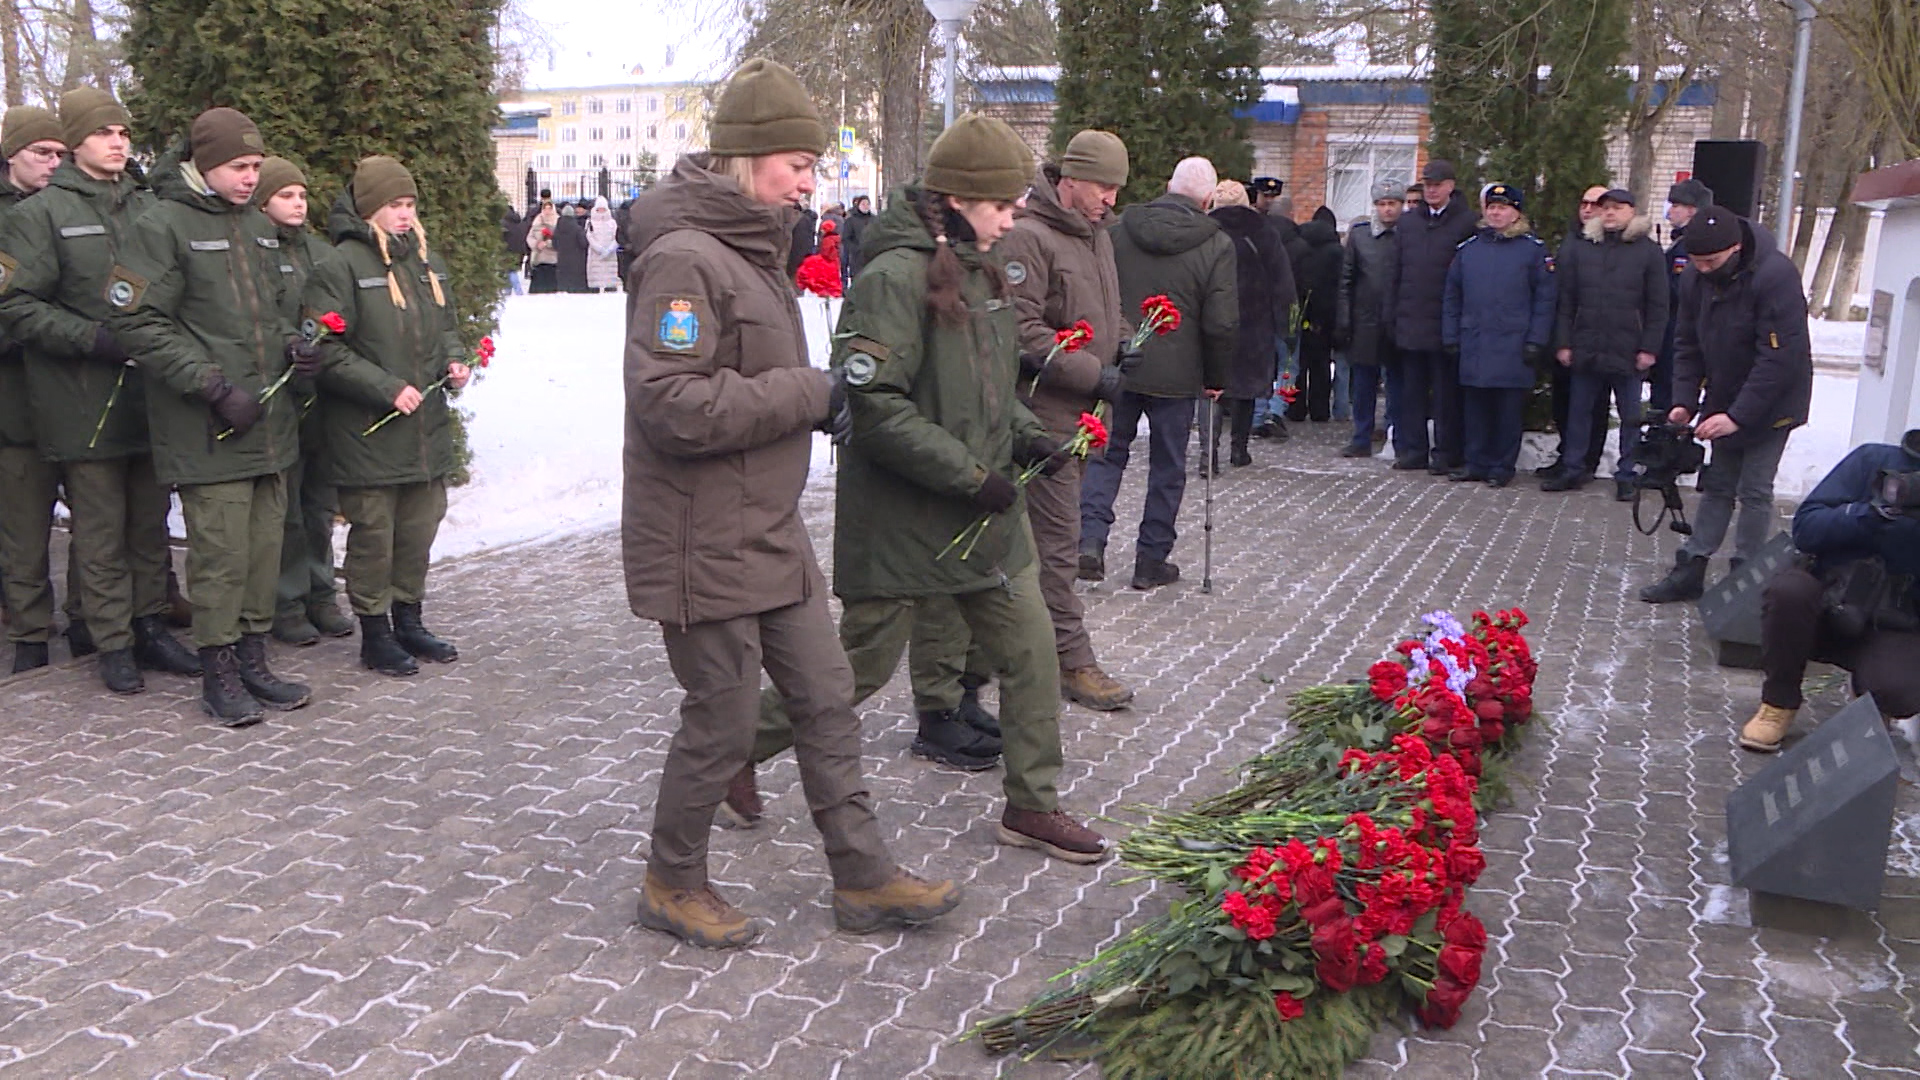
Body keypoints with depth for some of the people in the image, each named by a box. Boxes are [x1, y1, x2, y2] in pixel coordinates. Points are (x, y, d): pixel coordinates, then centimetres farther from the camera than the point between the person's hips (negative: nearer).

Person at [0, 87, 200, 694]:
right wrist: (93, 337, -18)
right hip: (84, 405, -5)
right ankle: (114, 646, 12)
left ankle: (149, 627, 24)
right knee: (100, 531, 2)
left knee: (151, 524, 12)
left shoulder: (149, 207, 11)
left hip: (151, 397, 5)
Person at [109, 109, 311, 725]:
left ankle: (252, 660, 21)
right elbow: (134, 321, -11)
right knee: (220, 550, -4)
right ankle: (219, 673, 9)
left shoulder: (260, 229, 16)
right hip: (207, 428, -7)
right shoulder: (164, 225, -6)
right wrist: (214, 386, -16)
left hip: (271, 420, 7)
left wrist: (291, 345, 4)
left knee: (265, 544, 9)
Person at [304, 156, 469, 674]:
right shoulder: (340, 266, -10)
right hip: (368, 434, -7)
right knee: (373, 534, 2)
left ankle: (409, 620, 29)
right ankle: (375, 633, 15)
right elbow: (327, 352, -15)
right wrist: (388, 389, -19)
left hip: (427, 429, 7)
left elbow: (446, 325, 25)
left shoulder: (425, 261, 14)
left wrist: (454, 359, 4)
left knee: (420, 528, 14)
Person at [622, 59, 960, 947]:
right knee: (723, 720, 4)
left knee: (826, 698, 13)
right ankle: (672, 886, 27)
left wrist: (820, 398, 2)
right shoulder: (682, 258, -19)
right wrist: (809, 395, -21)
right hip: (704, 547, -10)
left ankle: (862, 879, 26)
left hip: (769, 533, 10)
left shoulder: (751, 249, 13)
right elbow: (671, 405, -28)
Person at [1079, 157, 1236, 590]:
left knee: (1108, 453, 15)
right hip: (1175, 375, -2)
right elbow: (1222, 324, -10)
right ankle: (1152, 561, 16)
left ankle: (1090, 537, -2)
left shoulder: (1118, 230, 1)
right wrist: (1215, 378, 3)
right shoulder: (1216, 245, -8)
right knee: (1167, 468, 10)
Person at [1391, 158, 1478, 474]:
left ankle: (1446, 453, 8)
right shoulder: (1408, 222, 12)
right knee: (1412, 389, 9)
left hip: (1446, 325, -4)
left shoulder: (1465, 223, -3)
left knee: (1446, 391, 1)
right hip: (1411, 323, 5)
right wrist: (1394, 315, 8)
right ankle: (1412, 449, 16)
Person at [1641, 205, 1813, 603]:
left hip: (1769, 406, -6)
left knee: (1754, 492, -2)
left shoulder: (1776, 276, -26)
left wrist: (1738, 415, -29)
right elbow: (1688, 345, 2)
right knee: (1717, 487, 12)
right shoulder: (1696, 278, -6)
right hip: (1723, 403, 6)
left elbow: (1780, 358, -27)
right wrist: (1684, 401, -9)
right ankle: (1689, 572, 16)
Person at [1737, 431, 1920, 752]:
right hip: (1830, 607, 0)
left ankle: (1873, 709, 10)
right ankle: (1779, 703, -8)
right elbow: (1805, 529, -11)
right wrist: (1879, 511, -23)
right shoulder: (1876, 461, -4)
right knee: (1788, 589, -33)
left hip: (1894, 631, 0)